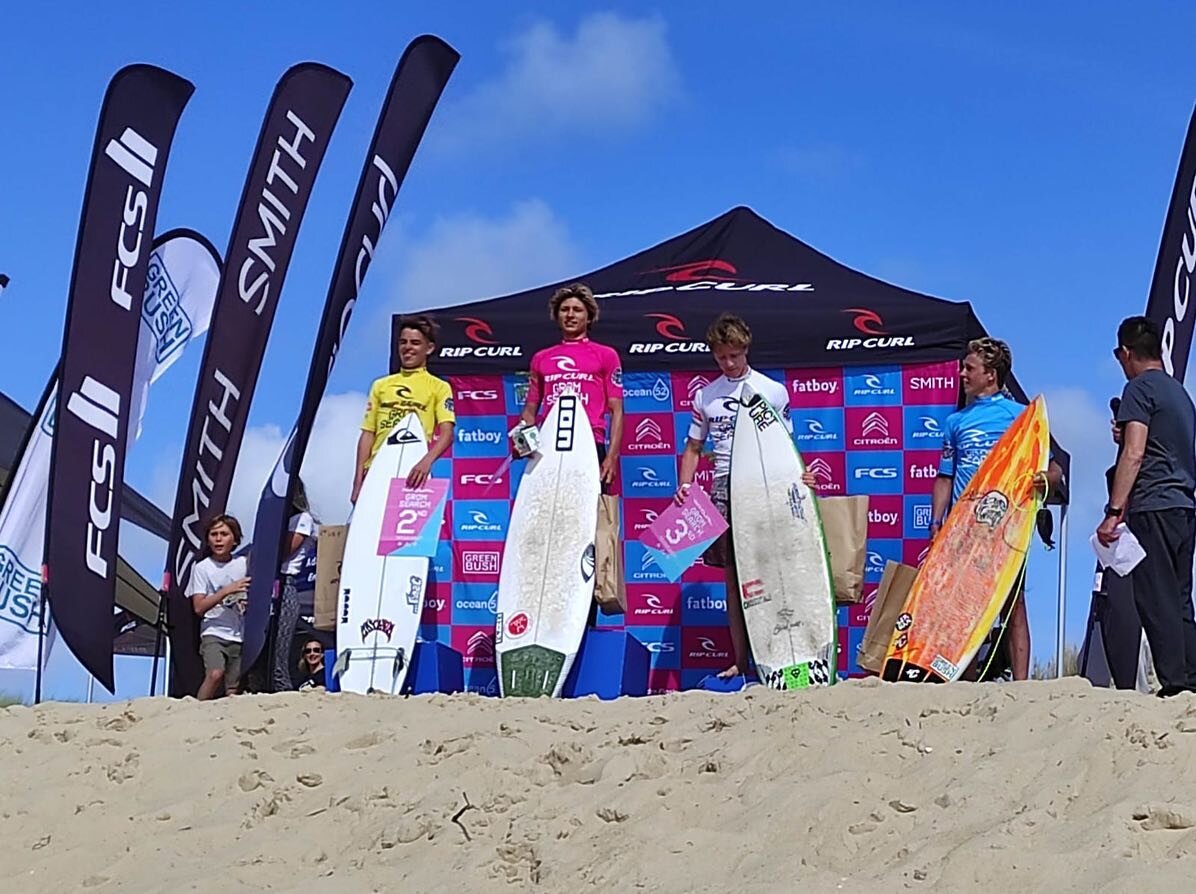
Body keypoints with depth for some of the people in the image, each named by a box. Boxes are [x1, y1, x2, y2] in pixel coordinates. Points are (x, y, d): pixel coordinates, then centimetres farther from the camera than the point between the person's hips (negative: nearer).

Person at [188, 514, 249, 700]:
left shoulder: (243, 563, 9)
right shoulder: (202, 568, -1)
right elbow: (199, 607, -8)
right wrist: (227, 591, -16)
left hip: (240, 636, 3)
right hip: (213, 633, -3)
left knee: (233, 692, 0)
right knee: (215, 674, -28)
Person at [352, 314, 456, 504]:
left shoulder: (439, 387, 7)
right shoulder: (381, 385, 18)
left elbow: (446, 433, -6)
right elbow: (368, 433, 15)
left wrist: (426, 461, -24)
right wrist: (359, 478, 4)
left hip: (413, 475, -3)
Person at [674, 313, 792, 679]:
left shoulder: (773, 391, 4)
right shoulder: (704, 396, 13)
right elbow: (693, 447, 17)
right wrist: (684, 487, 2)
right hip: (723, 491, 3)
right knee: (732, 576, 4)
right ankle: (740, 660, 8)